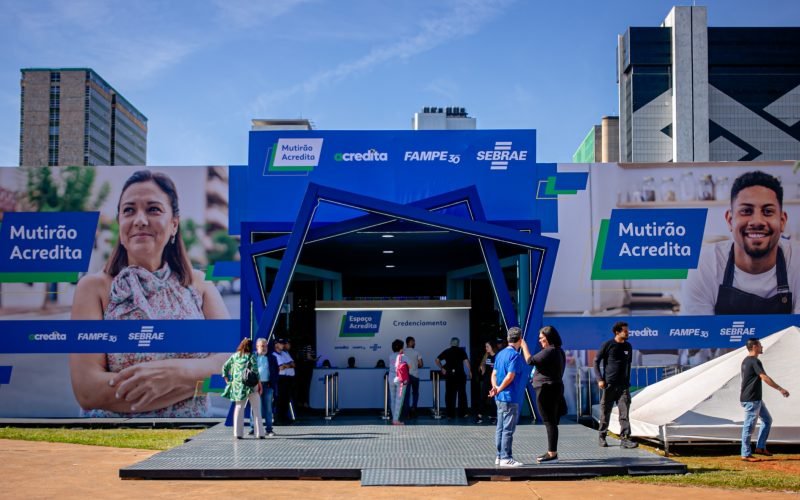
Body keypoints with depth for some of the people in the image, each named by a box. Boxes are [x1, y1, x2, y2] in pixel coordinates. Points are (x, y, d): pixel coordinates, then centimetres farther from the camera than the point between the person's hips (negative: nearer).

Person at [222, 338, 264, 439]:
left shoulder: (235, 356, 8)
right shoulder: (251, 356, -5)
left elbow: (225, 367, 10)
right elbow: (255, 370, -12)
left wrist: (227, 380, 15)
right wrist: (259, 383, -6)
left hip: (238, 385, 4)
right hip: (250, 385, -4)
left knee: (239, 408, 12)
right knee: (256, 409, 4)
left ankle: (238, 433, 9)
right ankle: (259, 433, 2)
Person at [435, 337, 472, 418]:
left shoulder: (446, 351, 6)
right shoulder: (461, 351, 1)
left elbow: (437, 360, 4)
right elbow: (466, 361, -7)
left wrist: (442, 369, 12)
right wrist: (469, 372, -3)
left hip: (449, 375, 1)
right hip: (460, 374, -1)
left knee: (449, 394, 4)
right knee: (462, 394, 7)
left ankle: (450, 414, 4)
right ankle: (463, 413, 8)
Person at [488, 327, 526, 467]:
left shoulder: (500, 354, 12)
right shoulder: (515, 356, -15)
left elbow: (494, 374, 8)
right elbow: (510, 376, -21)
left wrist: (495, 387, -7)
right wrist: (499, 390, -13)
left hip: (500, 398, 9)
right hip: (510, 398, -9)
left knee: (500, 428, 12)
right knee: (508, 429, -4)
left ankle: (500, 456, 17)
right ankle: (506, 458, -1)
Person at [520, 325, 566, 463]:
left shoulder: (549, 351, -18)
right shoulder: (559, 351, 16)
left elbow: (530, 360, -21)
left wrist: (524, 346, -8)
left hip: (546, 389, -10)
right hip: (555, 387, 10)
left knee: (549, 422, -7)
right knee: (551, 422, 14)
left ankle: (552, 454, -5)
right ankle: (552, 452, 21)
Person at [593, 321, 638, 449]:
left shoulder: (628, 346, 11)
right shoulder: (607, 345, -3)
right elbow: (596, 362, -2)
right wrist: (599, 379, -10)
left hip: (623, 385, 3)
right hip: (609, 384, -3)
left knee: (624, 413, -5)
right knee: (605, 412, 4)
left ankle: (625, 439, -7)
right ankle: (602, 437, 17)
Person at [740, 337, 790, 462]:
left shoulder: (746, 361, 14)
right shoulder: (754, 361, -17)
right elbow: (765, 378, -24)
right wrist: (780, 389, -22)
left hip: (756, 399, 10)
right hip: (751, 400, -10)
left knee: (767, 420, 16)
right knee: (749, 426, -4)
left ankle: (760, 447, 17)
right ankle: (746, 454, 2)